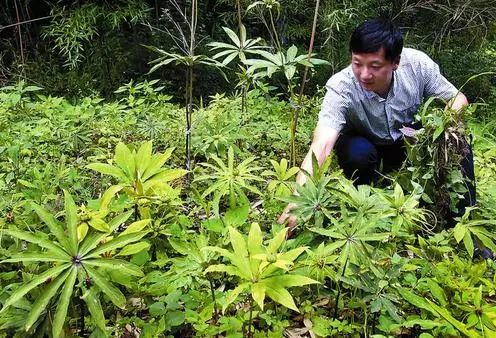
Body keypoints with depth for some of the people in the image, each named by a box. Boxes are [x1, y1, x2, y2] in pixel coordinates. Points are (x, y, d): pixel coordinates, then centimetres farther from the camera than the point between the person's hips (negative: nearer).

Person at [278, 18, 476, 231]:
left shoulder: (416, 63, -25)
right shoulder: (341, 88, -34)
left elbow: (458, 99, -11)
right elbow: (321, 145, -46)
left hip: (408, 142, 3)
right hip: (364, 145, -2)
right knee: (358, 152, -36)